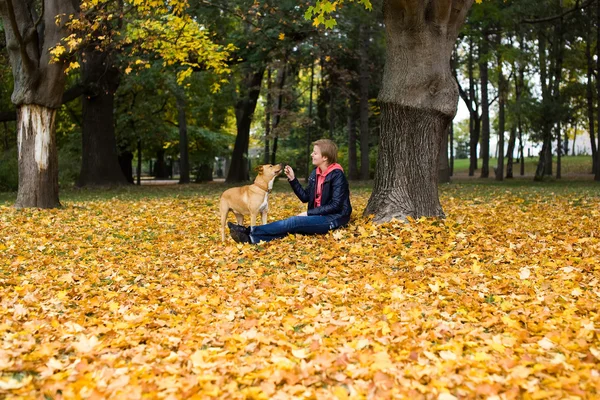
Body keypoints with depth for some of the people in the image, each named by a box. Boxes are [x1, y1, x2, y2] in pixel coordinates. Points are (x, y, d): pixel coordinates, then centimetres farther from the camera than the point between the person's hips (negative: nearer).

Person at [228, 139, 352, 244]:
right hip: (319, 216, 7)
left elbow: (336, 205, -18)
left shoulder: (337, 175, -13)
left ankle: (250, 231, -30)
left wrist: (308, 213, -17)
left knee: (294, 222, -24)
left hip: (333, 219, -7)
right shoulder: (315, 174, 11)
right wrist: (292, 179, 3)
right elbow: (305, 197, 14)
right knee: (290, 227, -16)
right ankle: (251, 238, -35)